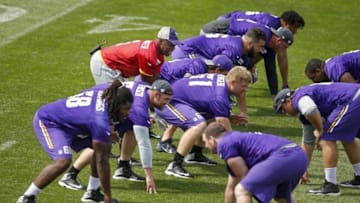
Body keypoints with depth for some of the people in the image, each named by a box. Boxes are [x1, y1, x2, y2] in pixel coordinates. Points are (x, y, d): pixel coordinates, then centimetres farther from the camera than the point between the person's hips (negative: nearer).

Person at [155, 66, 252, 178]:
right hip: (168, 102, -11)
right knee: (199, 124, -30)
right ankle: (174, 165, -29)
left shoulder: (221, 79, 2)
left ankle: (196, 154, 28)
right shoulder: (220, 97, -26)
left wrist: (231, 118, 4)